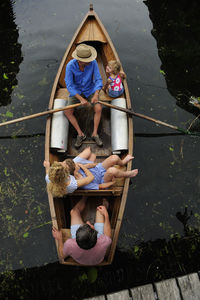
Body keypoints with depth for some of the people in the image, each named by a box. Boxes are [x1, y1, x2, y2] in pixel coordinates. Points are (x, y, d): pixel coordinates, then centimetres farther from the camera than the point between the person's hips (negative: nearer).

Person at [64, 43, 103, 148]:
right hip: (76, 91, 0)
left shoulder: (93, 62, -20)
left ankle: (95, 134, -11)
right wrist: (81, 99, -29)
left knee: (98, 108, -24)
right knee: (67, 112, -18)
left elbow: (98, 80, -15)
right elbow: (69, 86, -20)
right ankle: (80, 134, -7)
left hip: (90, 90, 0)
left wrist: (96, 94, -32)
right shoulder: (70, 66, -22)